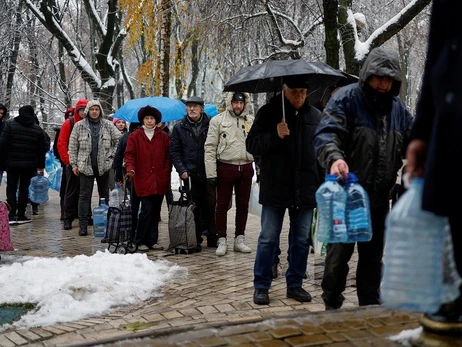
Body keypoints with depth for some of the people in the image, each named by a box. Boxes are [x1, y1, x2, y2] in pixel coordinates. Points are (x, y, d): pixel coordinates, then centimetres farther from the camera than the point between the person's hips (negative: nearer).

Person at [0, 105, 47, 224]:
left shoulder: (10, 124, -3)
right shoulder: (38, 129, 3)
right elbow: (41, 150, 5)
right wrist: (41, 166, 12)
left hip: (12, 163, -1)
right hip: (29, 164, 1)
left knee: (11, 188, 7)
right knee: (24, 188, 10)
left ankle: (12, 215, 0)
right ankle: (21, 215, 10)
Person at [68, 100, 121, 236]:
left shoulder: (108, 125, 5)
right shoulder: (79, 126, 2)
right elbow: (72, 146, 4)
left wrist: (111, 155, 1)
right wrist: (74, 164, -1)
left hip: (103, 166, 2)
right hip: (85, 166, -2)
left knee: (104, 194, 10)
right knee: (85, 195, -2)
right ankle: (83, 225, 1)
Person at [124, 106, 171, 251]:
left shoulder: (163, 136, 12)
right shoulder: (135, 136, 4)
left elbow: (168, 156, 11)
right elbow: (129, 155, -1)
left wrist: (166, 172, -1)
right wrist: (130, 169, -17)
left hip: (160, 180, 3)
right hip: (143, 179, -3)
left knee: (156, 211, 8)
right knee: (147, 209, -10)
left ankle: (152, 240, 17)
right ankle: (141, 241, 1)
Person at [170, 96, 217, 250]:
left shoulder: (210, 125, 3)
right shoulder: (179, 127, 7)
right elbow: (174, 151, 8)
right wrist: (182, 170, -3)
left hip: (209, 173, 0)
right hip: (190, 174, 1)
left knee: (210, 205, 3)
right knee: (194, 207, 4)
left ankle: (212, 237, 14)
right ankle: (196, 239, 12)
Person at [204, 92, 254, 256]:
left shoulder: (251, 121, 8)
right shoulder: (218, 120, -2)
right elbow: (210, 147, -5)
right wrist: (211, 173, -10)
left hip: (245, 167, 3)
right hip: (225, 167, -3)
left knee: (243, 205, 11)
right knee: (222, 205, 3)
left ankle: (239, 239, 22)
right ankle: (222, 240, 12)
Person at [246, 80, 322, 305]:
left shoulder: (315, 116, 8)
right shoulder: (268, 113, -1)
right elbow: (252, 145, -5)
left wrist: (323, 186, 11)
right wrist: (275, 136, -22)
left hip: (305, 190, 4)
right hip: (275, 188, -3)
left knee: (301, 240, 10)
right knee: (268, 239, 1)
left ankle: (295, 284, 23)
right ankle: (261, 286, 13)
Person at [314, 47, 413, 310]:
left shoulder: (398, 108, 10)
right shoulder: (346, 99, -8)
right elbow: (326, 134, -21)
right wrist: (334, 157, -40)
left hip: (379, 199, 6)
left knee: (373, 255, 16)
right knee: (339, 253, 1)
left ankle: (371, 307, 29)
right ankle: (332, 307, 16)